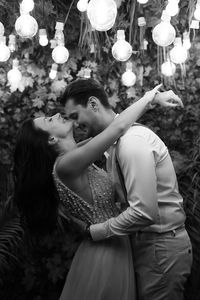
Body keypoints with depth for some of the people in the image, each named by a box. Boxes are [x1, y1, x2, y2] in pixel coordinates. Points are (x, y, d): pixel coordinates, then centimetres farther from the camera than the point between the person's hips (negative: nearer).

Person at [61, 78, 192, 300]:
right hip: (144, 242, 9)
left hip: (161, 247, -8)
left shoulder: (132, 140, -22)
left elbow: (145, 212, -27)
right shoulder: (115, 141, 8)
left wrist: (93, 231, -17)